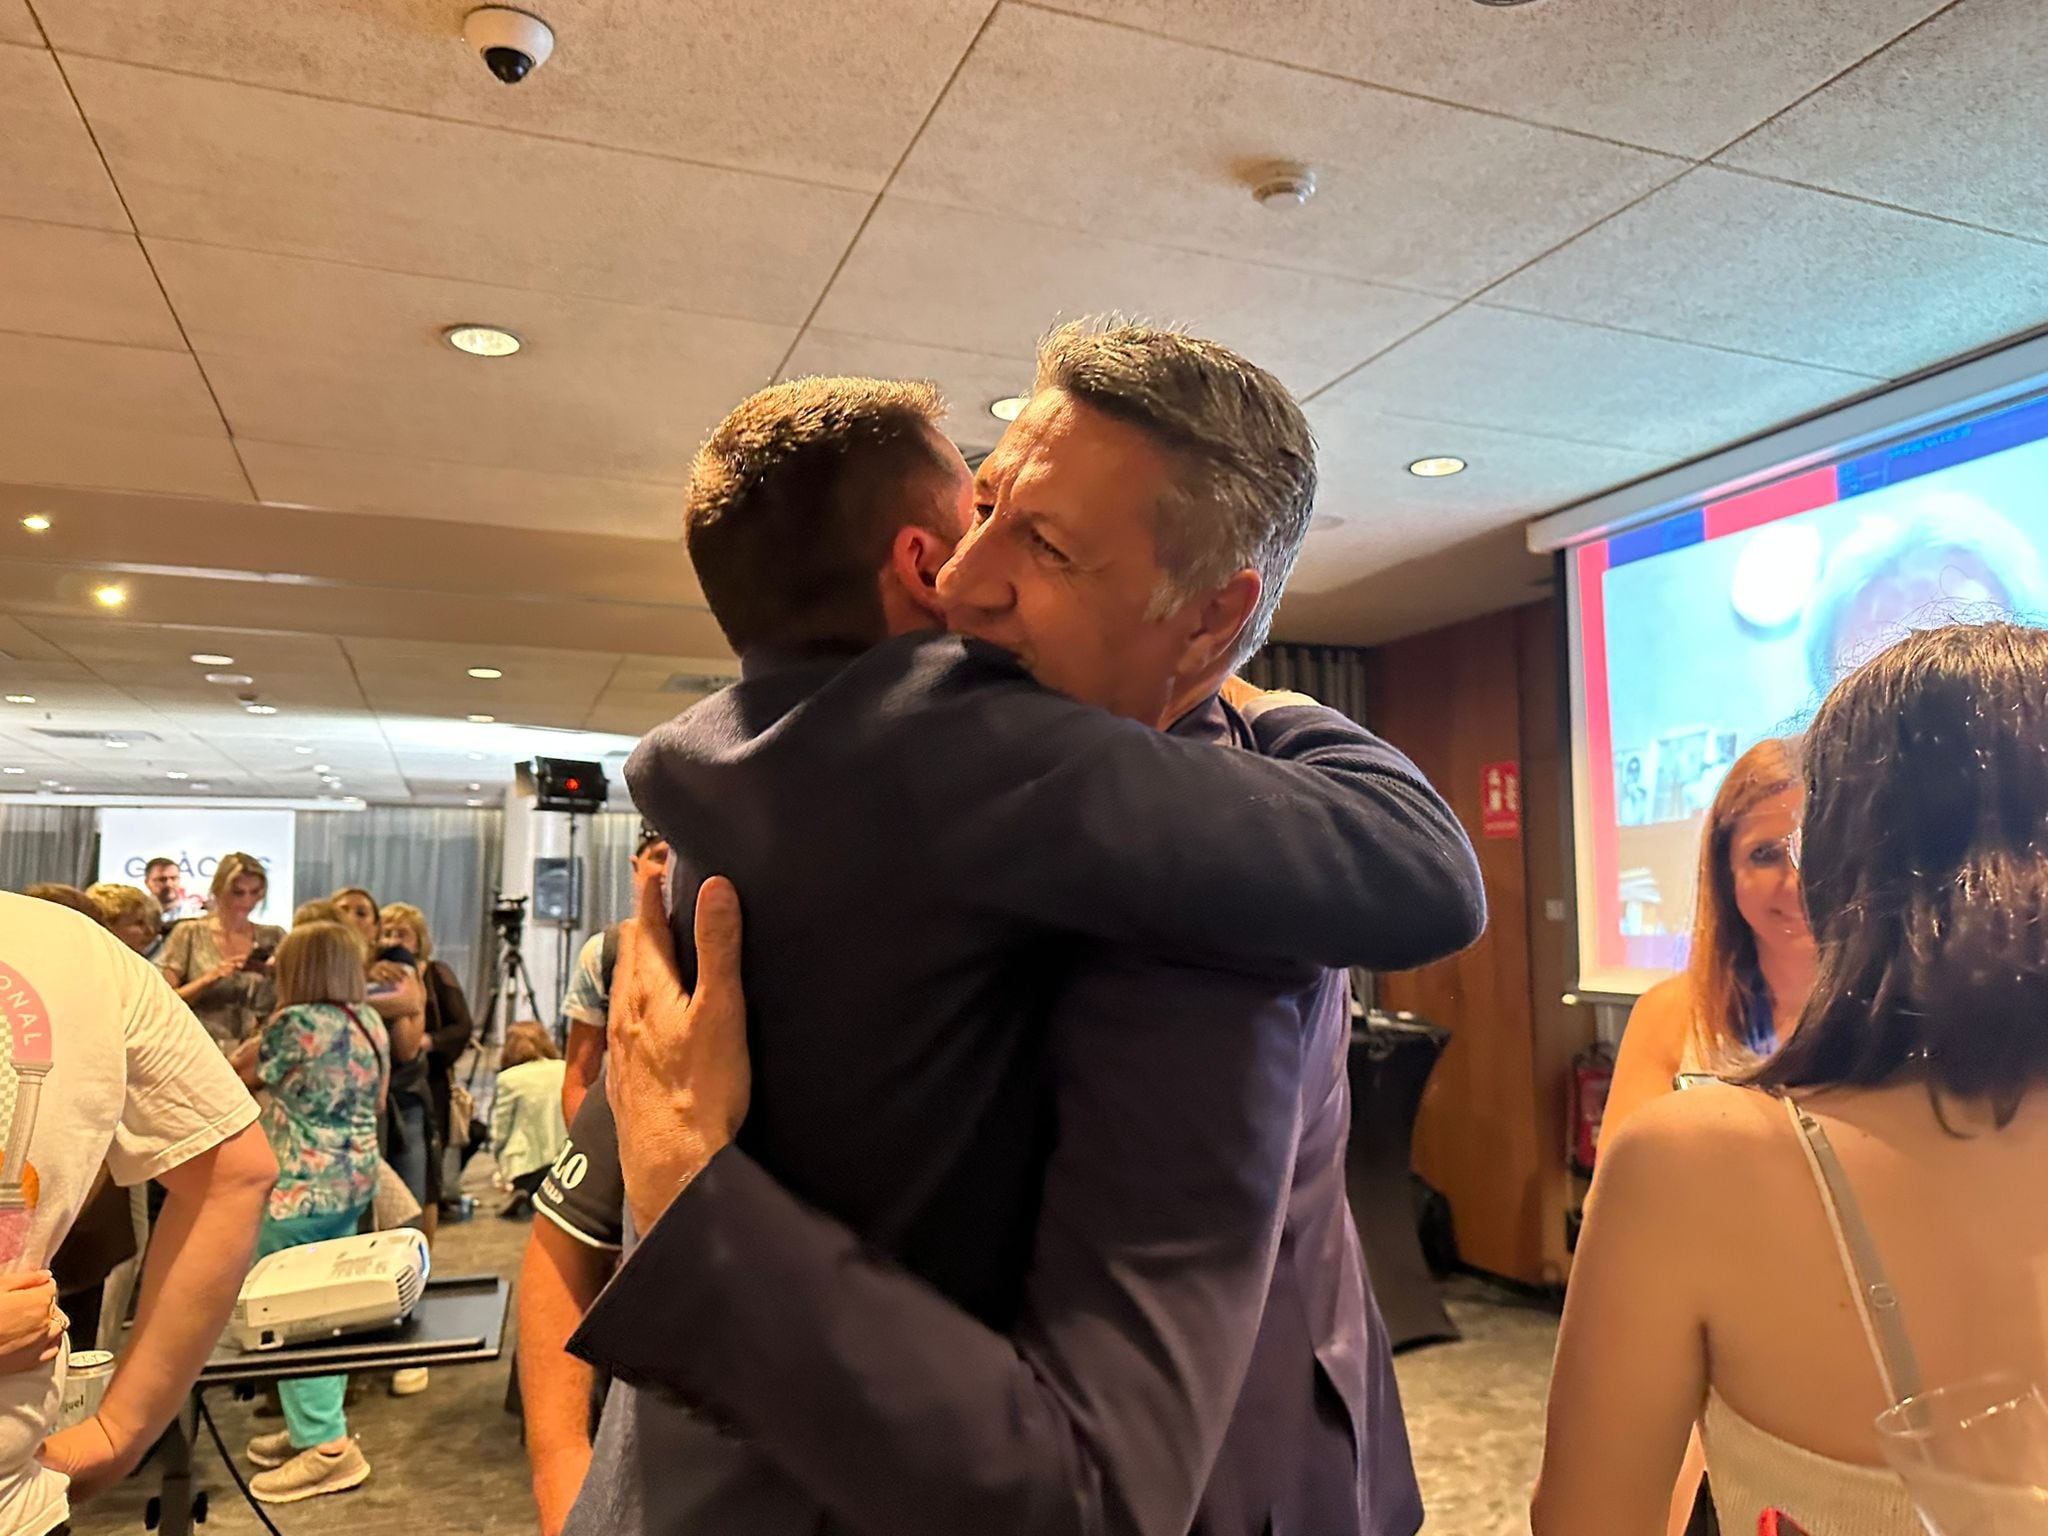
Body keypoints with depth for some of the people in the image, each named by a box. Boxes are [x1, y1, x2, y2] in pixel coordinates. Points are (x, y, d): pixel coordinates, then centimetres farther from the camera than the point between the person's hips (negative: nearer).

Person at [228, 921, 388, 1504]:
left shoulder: (296, 1024, -17)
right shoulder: (370, 1021, 7)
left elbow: (239, 1073, -1)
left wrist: (277, 1017, 8)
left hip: (300, 1186, -8)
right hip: (355, 1177, 8)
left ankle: (327, 1446, 2)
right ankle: (315, 1426, 27)